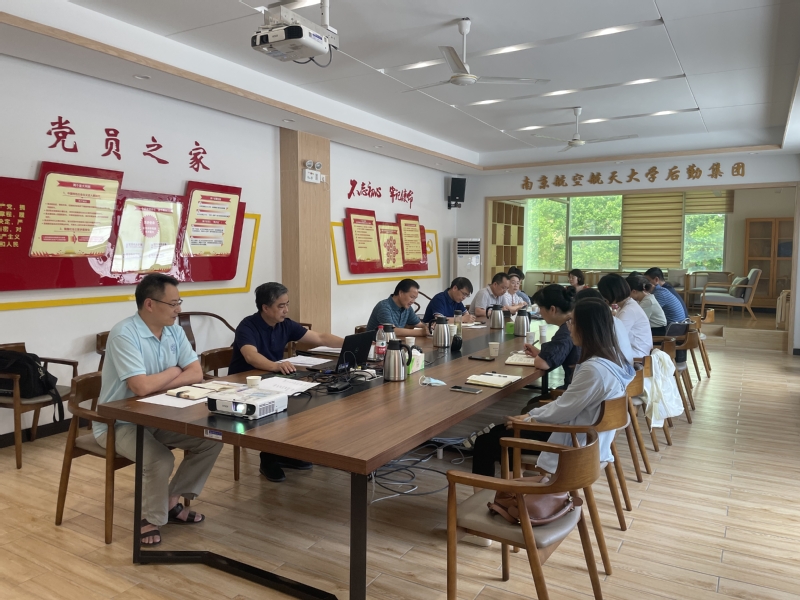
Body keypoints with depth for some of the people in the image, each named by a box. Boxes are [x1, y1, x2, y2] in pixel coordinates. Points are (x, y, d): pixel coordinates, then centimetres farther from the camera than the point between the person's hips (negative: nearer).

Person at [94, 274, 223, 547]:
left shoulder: (174, 330, -1)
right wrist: (173, 372, -13)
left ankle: (172, 500, 12)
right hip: (119, 423, -7)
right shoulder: (124, 334, -24)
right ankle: (151, 519, -1)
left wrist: (157, 383, -20)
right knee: (161, 461, -30)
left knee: (212, 440, -6)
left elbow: (196, 374, -6)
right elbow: (141, 387, -32)